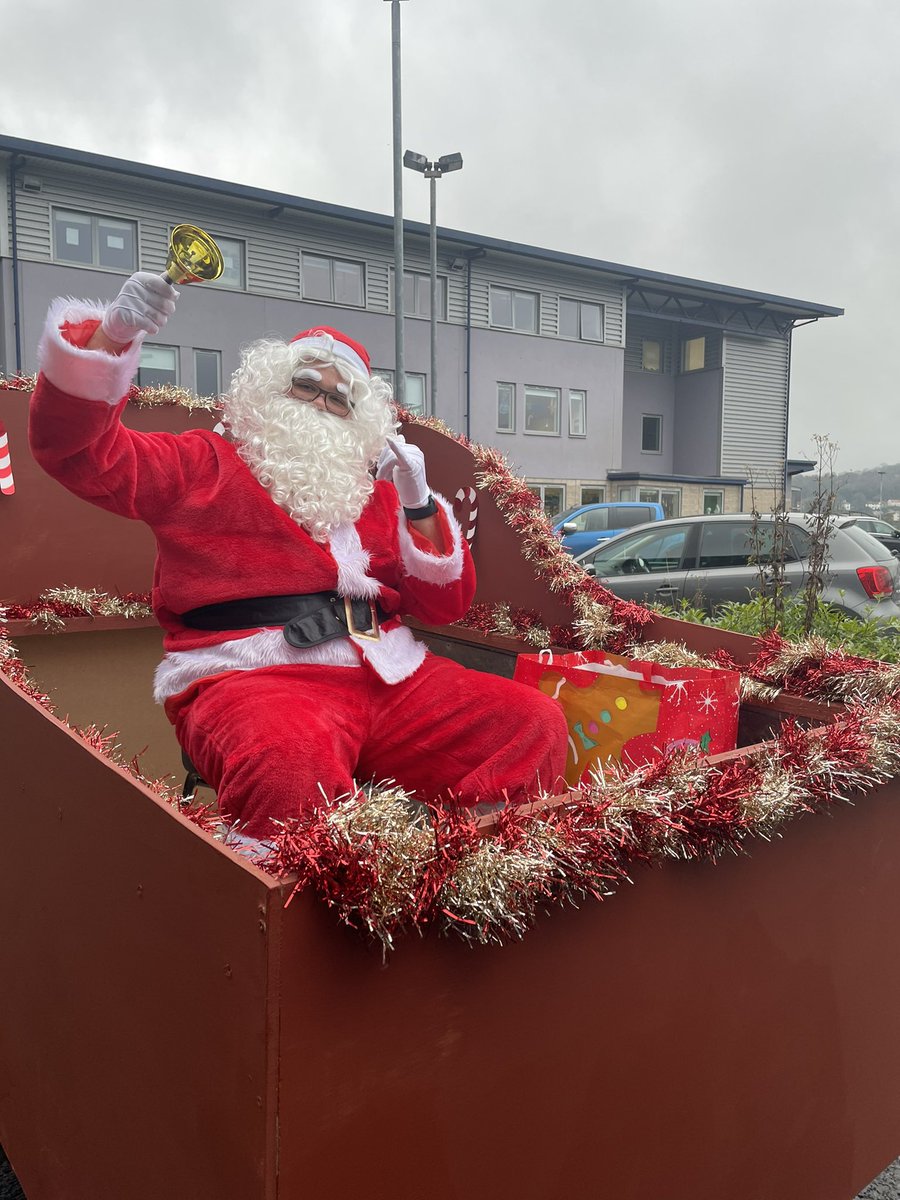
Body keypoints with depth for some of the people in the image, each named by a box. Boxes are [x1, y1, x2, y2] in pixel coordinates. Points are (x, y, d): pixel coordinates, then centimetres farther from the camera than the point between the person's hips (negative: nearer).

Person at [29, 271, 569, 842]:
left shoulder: (377, 492, 25)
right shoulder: (205, 466, 14)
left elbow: (447, 605, 19)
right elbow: (75, 446, 1)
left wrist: (419, 504, 5)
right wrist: (111, 338, -15)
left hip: (391, 676, 5)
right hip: (255, 679, -4)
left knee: (534, 723, -17)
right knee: (292, 769, -41)